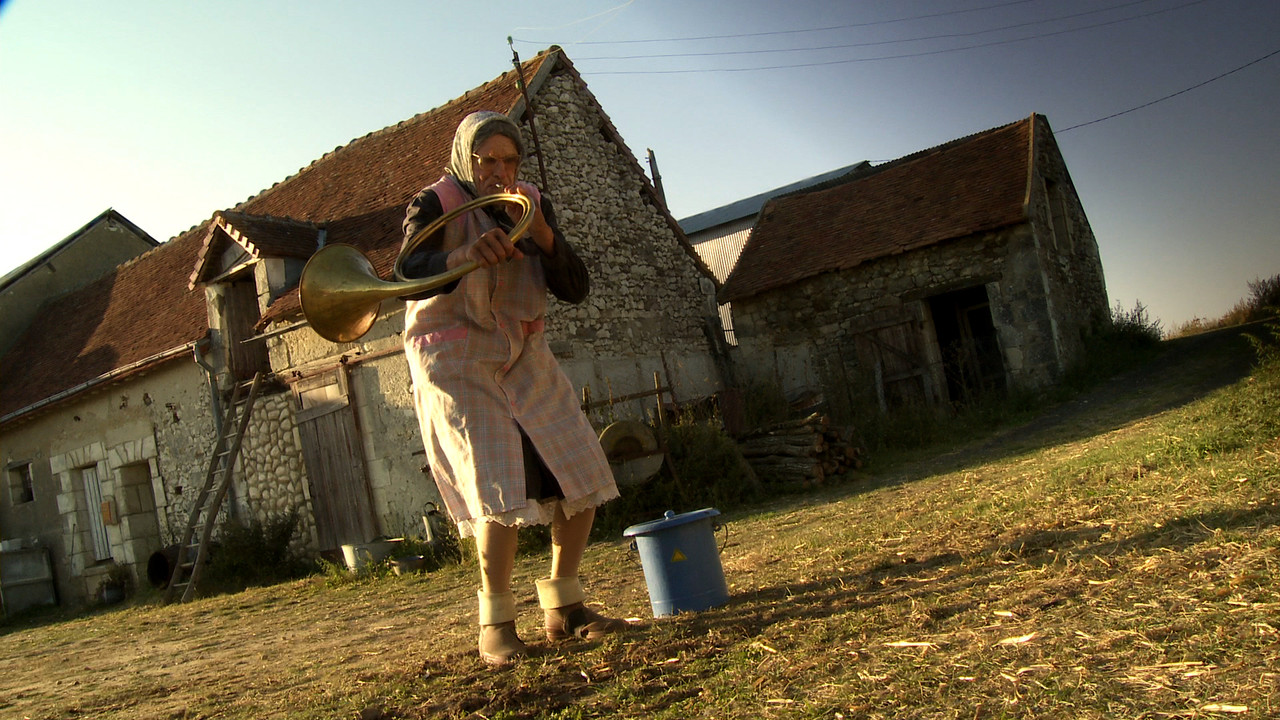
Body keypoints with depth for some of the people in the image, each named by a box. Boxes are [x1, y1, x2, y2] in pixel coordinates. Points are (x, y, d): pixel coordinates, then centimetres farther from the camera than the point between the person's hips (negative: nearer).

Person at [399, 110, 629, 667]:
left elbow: (575, 290, -4)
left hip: (524, 357, 5)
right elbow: (411, 275, -26)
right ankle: (495, 624, 1)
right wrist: (466, 253, -45)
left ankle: (563, 609, 15)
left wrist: (542, 234, -21)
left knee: (581, 479, -1)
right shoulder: (435, 205, -7)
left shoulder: (533, 205, 6)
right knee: (500, 491, -18)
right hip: (456, 363, -5)